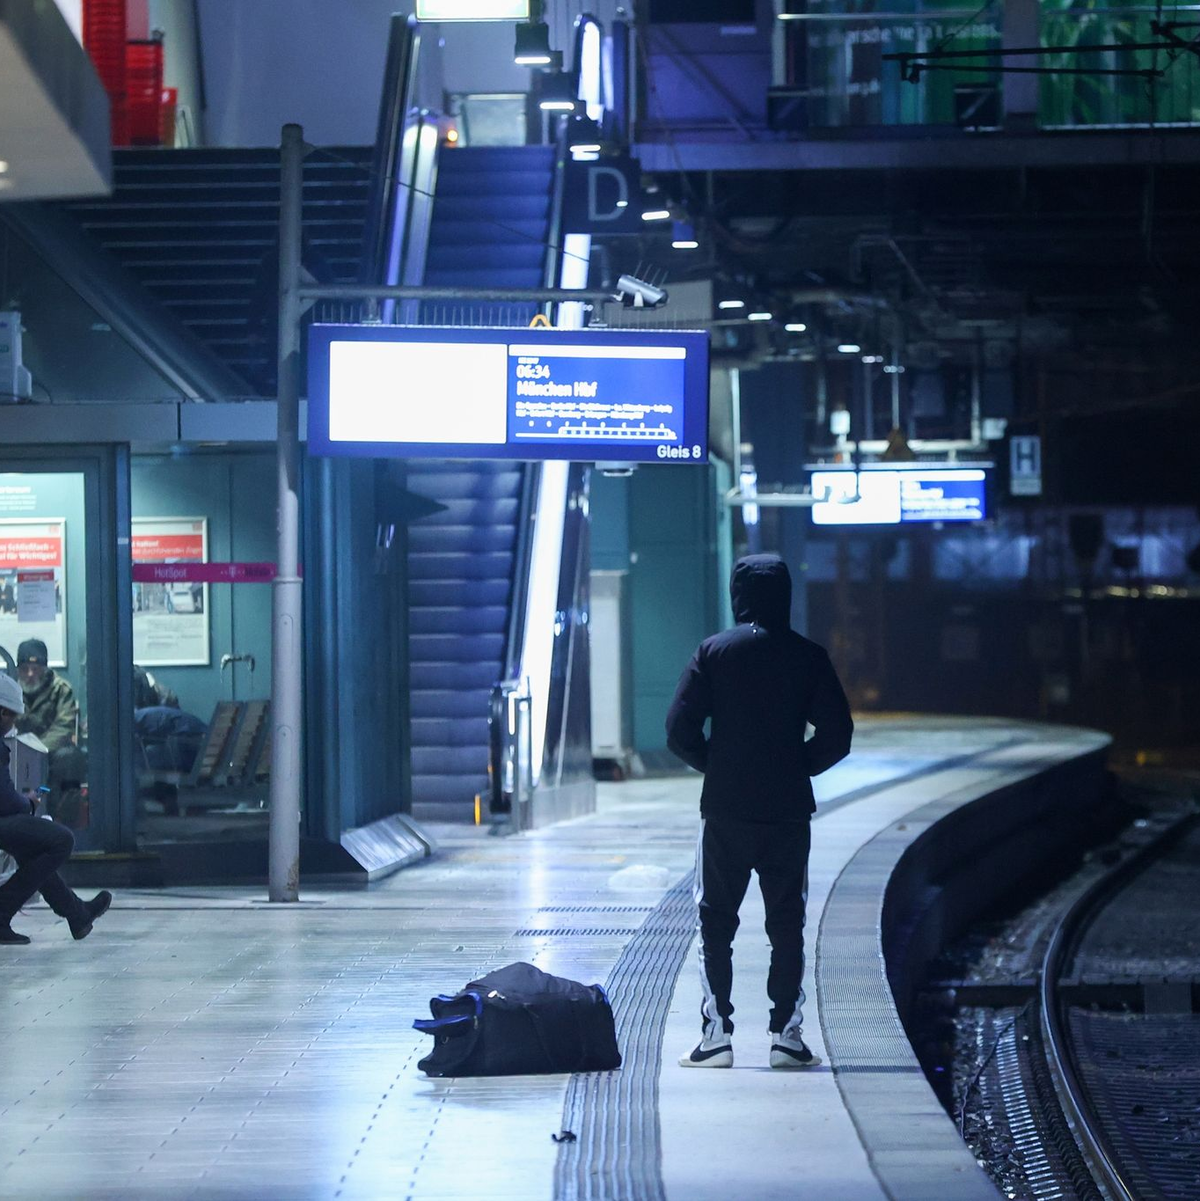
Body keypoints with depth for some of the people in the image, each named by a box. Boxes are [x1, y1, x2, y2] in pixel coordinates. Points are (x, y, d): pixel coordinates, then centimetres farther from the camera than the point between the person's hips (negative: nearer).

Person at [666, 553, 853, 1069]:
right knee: (787, 922, 8)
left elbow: (680, 729, -7)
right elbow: (837, 734, -3)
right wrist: (799, 767, 12)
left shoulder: (713, 652, -2)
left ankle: (717, 1034, 2)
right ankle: (786, 1036, 5)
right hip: (788, 810, 1)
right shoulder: (808, 657, 0)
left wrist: (712, 764, 10)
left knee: (716, 921, 7)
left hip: (725, 811, -1)